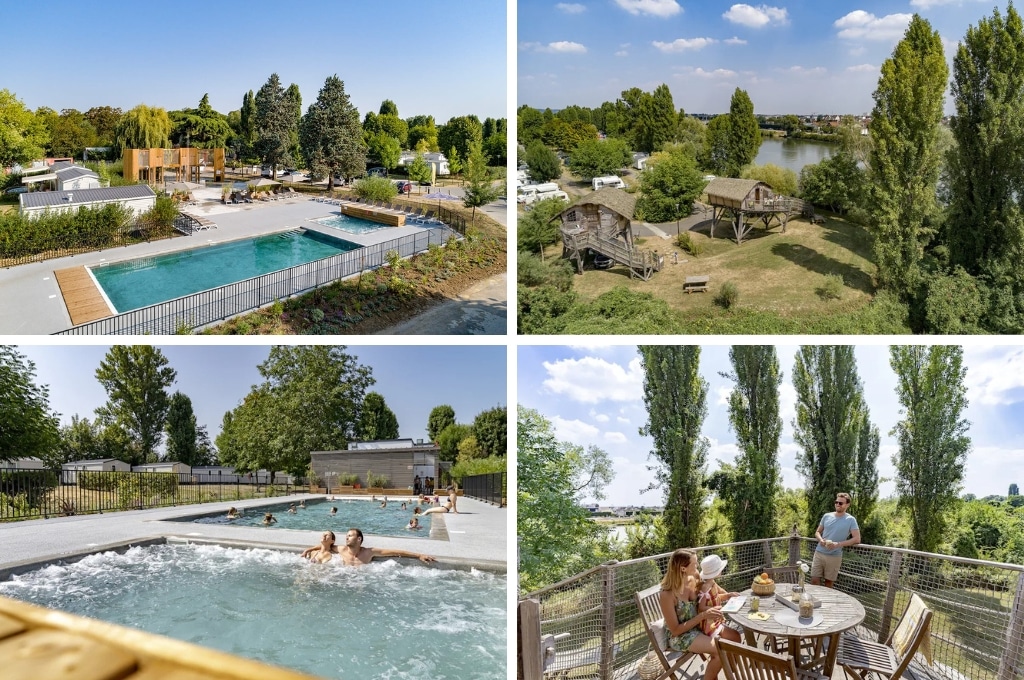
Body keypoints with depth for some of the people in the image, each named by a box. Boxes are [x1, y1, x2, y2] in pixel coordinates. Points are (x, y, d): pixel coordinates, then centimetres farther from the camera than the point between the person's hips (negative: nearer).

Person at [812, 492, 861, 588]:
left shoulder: (850, 520, -3)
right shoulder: (826, 516, 7)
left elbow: (857, 539, -9)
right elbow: (817, 532, 15)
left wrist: (838, 544, -18)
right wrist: (820, 540, -9)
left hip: (835, 556, -3)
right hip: (819, 553, 3)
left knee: (829, 582, 7)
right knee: (814, 580, 0)